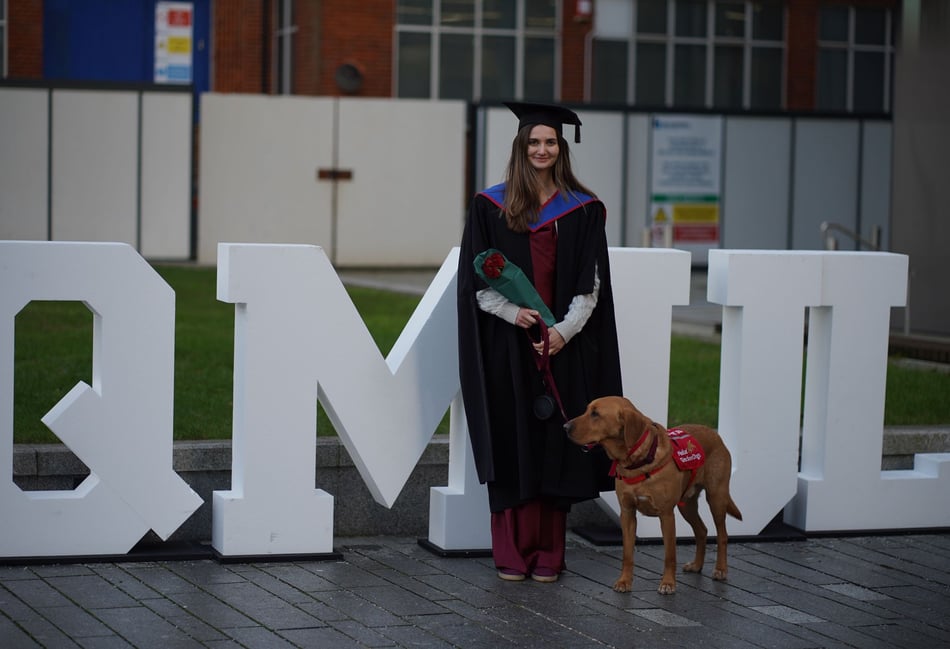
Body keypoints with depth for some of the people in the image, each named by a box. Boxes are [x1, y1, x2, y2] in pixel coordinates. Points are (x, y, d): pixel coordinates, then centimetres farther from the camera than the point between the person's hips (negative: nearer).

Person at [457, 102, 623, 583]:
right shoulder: (490, 206, 4)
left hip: (564, 345, 0)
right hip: (508, 345, 0)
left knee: (555, 446, 1)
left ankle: (548, 554, 8)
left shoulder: (583, 209, 5)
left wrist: (564, 330, -11)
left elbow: (591, 283, 2)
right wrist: (512, 312, -14)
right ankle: (512, 553, 7)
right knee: (512, 445, 0)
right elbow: (476, 278, 2)